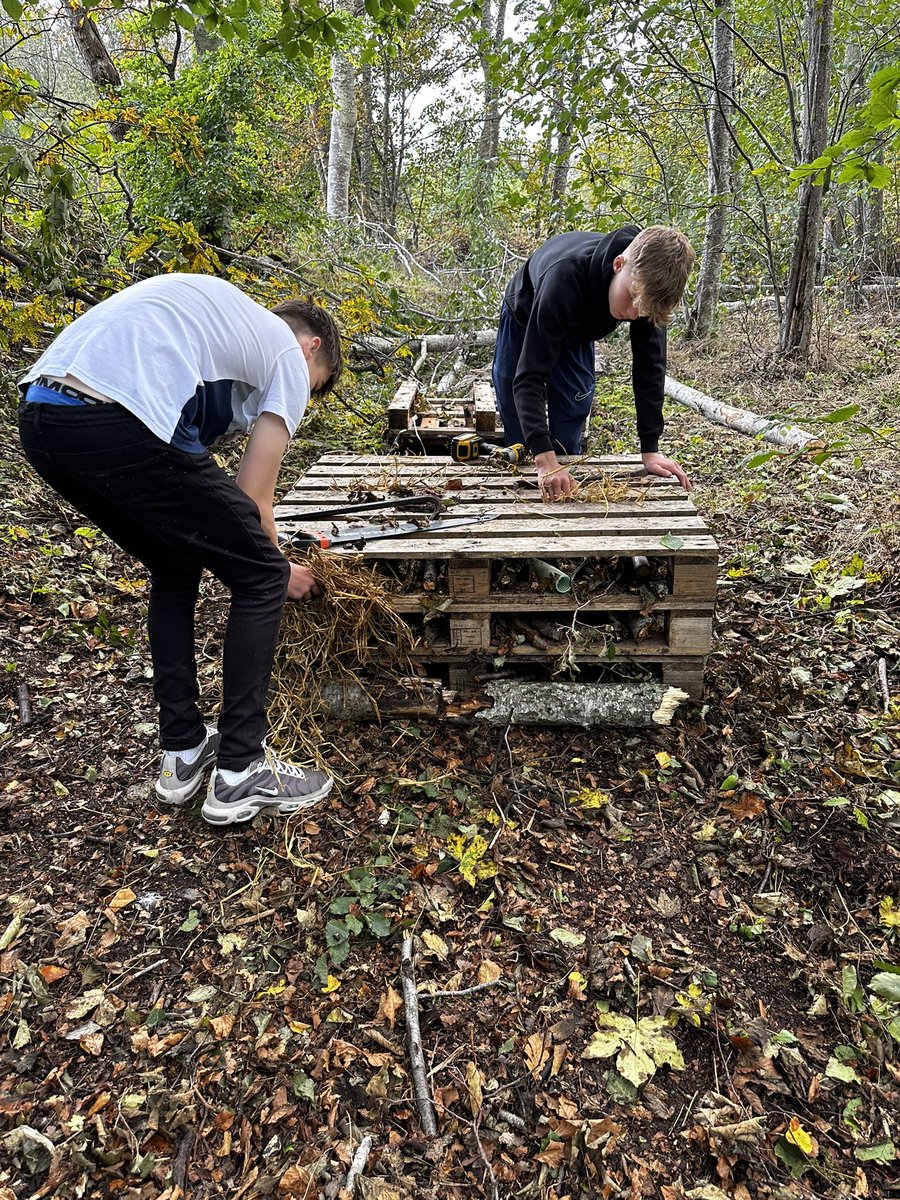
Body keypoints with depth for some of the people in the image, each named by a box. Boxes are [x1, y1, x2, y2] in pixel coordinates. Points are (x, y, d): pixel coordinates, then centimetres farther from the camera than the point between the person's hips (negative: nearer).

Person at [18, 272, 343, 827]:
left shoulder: (217, 314, 34)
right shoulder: (289, 356, 13)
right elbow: (252, 498, 7)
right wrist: (280, 569, 26)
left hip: (39, 420, 9)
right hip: (122, 426, -9)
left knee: (176, 572, 25)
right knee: (261, 577, 7)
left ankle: (183, 752, 30)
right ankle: (241, 772, 13)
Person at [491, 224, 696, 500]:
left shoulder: (649, 284, -33)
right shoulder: (565, 276, -47)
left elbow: (649, 365, -22)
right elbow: (529, 374, -48)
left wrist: (650, 449, -27)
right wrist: (545, 460, -57)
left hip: (577, 331, 3)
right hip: (526, 322, -3)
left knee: (569, 428, -3)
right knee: (518, 429, 1)